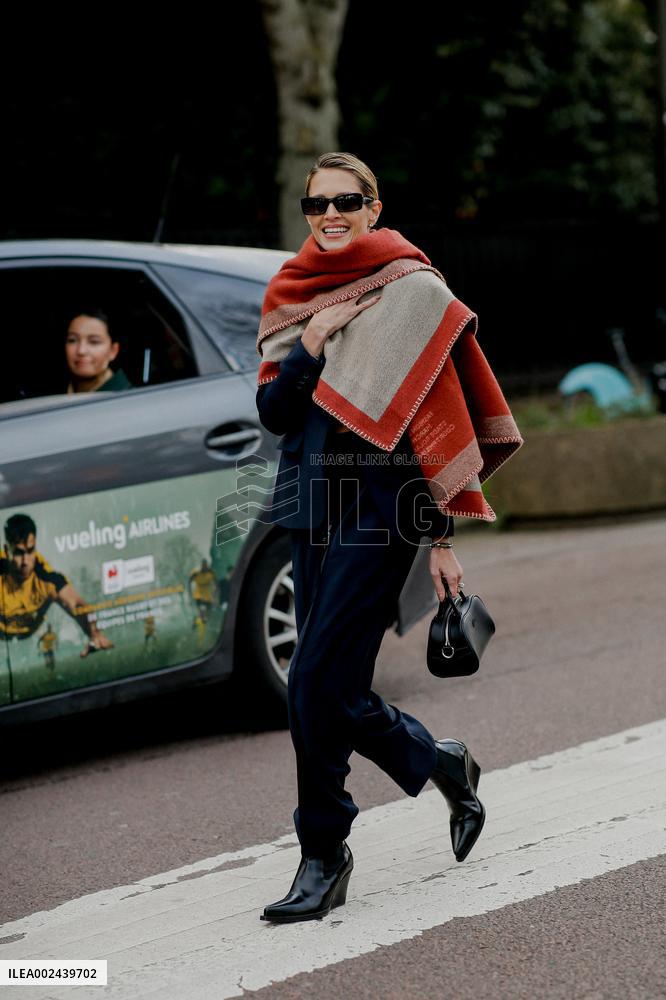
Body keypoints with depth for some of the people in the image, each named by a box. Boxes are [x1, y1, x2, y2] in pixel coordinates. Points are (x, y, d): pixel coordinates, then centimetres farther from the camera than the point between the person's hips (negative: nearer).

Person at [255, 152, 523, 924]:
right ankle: (444, 765, 33)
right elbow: (272, 413, 6)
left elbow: (434, 419, -6)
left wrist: (441, 538, -9)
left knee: (317, 688, -11)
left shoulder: (408, 290, -4)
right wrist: (312, 341, -11)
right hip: (314, 505, 6)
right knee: (332, 692, 8)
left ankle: (323, 856, 4)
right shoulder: (293, 296, 12)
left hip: (379, 508, -6)